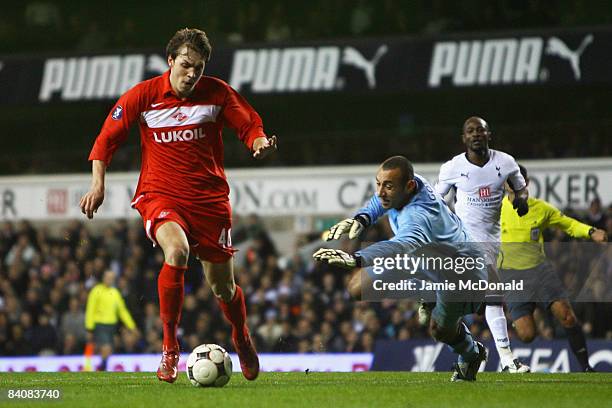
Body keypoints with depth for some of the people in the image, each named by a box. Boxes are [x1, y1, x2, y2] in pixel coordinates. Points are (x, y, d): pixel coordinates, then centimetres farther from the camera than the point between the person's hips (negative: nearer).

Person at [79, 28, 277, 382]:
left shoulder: (217, 93, -2)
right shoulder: (143, 96, -4)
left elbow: (250, 126, 8)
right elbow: (108, 138, 5)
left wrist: (260, 143, -15)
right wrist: (98, 183, -3)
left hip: (210, 199, 2)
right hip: (160, 195, -2)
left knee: (223, 286, 7)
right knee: (177, 250, -33)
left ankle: (242, 339, 41)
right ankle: (170, 347, -23)